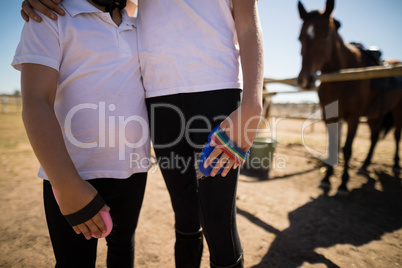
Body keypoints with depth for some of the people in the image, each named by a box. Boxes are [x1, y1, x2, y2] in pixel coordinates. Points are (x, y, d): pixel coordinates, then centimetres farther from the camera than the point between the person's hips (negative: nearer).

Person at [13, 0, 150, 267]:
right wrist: (68, 186, -23)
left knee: (123, 243, 21)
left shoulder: (140, 31, 12)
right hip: (74, 175, -4)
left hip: (134, 169, 5)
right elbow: (36, 103, -14)